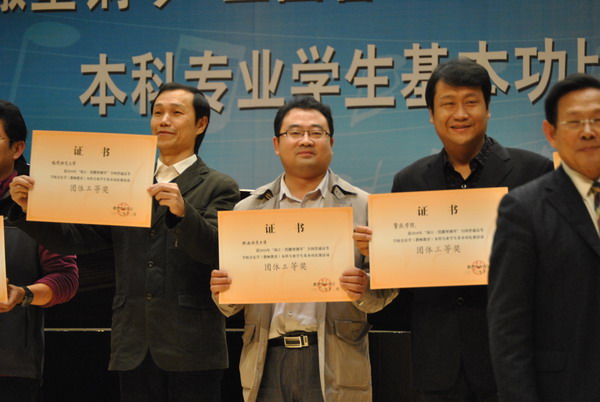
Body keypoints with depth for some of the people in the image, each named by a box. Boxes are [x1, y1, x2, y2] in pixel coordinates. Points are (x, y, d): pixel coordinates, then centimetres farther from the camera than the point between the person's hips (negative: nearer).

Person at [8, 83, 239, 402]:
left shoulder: (218, 187, 5)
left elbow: (216, 250, -11)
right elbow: (76, 237, 10)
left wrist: (183, 211, -30)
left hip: (191, 351, -4)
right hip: (134, 350, 4)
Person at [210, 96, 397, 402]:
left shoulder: (362, 206, 7)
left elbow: (385, 289, 3)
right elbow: (231, 305, 14)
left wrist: (364, 291, -19)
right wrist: (223, 291, -8)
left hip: (333, 362, -2)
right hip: (268, 360, 2)